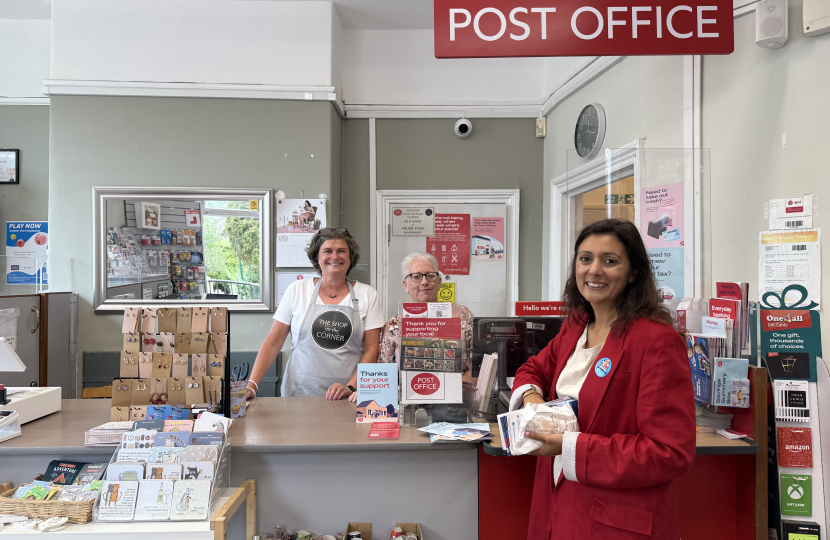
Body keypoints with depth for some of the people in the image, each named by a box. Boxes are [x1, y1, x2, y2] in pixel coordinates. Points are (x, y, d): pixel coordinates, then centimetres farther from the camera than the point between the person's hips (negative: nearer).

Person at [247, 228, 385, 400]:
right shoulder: (297, 290, 8)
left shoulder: (367, 294, 8)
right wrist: (251, 385, -3)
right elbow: (272, 343, 8)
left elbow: (372, 350, 4)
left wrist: (350, 387, -10)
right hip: (300, 393, 1)